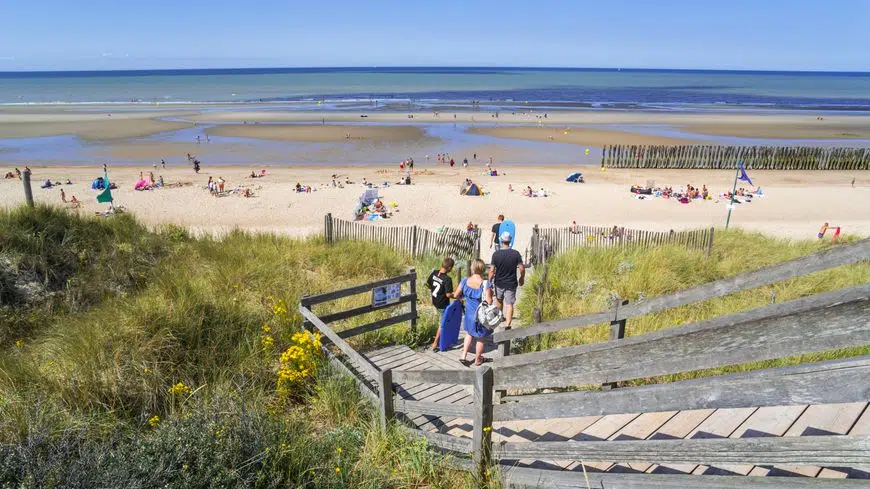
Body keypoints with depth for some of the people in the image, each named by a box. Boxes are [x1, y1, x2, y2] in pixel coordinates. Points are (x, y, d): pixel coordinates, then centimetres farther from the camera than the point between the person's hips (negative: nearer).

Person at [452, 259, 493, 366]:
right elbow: (489, 302, -26)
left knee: (470, 333, 29)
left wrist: (460, 297, 19)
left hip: (469, 314, 4)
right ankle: (478, 360, 34)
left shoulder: (465, 281, -12)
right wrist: (491, 294, -7)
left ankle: (463, 355, 23)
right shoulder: (485, 284, -24)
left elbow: (456, 295, -3)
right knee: (480, 338, 18)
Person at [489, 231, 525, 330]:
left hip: (499, 282, 1)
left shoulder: (496, 254, -13)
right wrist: (522, 278, 8)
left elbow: (492, 270, -12)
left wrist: (489, 282, 0)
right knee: (509, 304, 3)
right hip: (511, 283, -1)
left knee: (499, 300, 25)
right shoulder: (516, 253, -12)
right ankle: (507, 324, -5)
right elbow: (522, 268, -10)